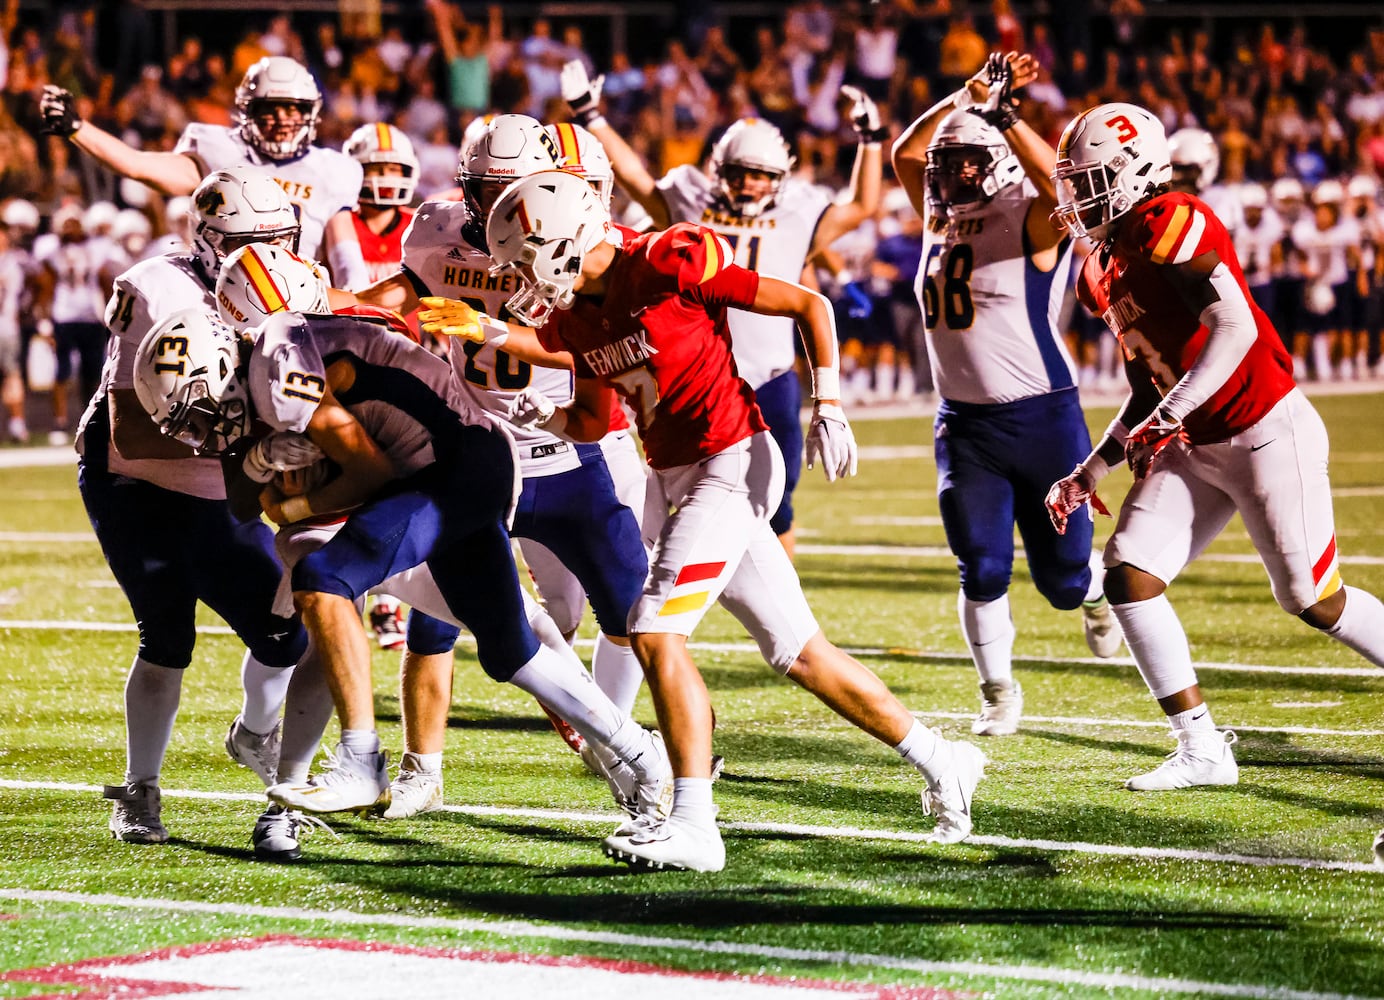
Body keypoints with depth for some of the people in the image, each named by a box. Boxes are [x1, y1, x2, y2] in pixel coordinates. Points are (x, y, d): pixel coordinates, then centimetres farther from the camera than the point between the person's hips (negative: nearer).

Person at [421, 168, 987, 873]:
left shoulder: (669, 268, -17)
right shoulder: (578, 313, 8)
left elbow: (809, 306, -10)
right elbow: (593, 423, 19)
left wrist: (827, 406, -14)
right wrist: (541, 417, -1)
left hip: (731, 463, -8)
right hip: (674, 476, 8)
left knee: (656, 632, -16)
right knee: (797, 650, 12)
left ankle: (692, 824, -15)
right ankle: (938, 762, 24)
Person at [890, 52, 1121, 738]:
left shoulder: (1034, 222, -10)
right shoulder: (940, 219, 9)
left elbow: (1057, 182, -30)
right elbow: (906, 153, 13)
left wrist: (1003, 114, -32)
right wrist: (963, 98, 3)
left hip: (1041, 417, -5)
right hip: (964, 423, 5)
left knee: (1062, 575, 5)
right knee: (981, 571, -3)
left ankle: (1095, 589, 41)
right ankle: (999, 694, 13)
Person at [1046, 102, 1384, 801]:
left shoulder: (1170, 224, -17)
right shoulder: (1105, 271, 11)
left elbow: (1237, 326, -26)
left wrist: (1169, 416, -27)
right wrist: (1092, 470, 14)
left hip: (1266, 433, -9)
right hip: (1195, 449, 9)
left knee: (1312, 600, -1)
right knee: (1129, 571, -5)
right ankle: (1201, 750, 0)